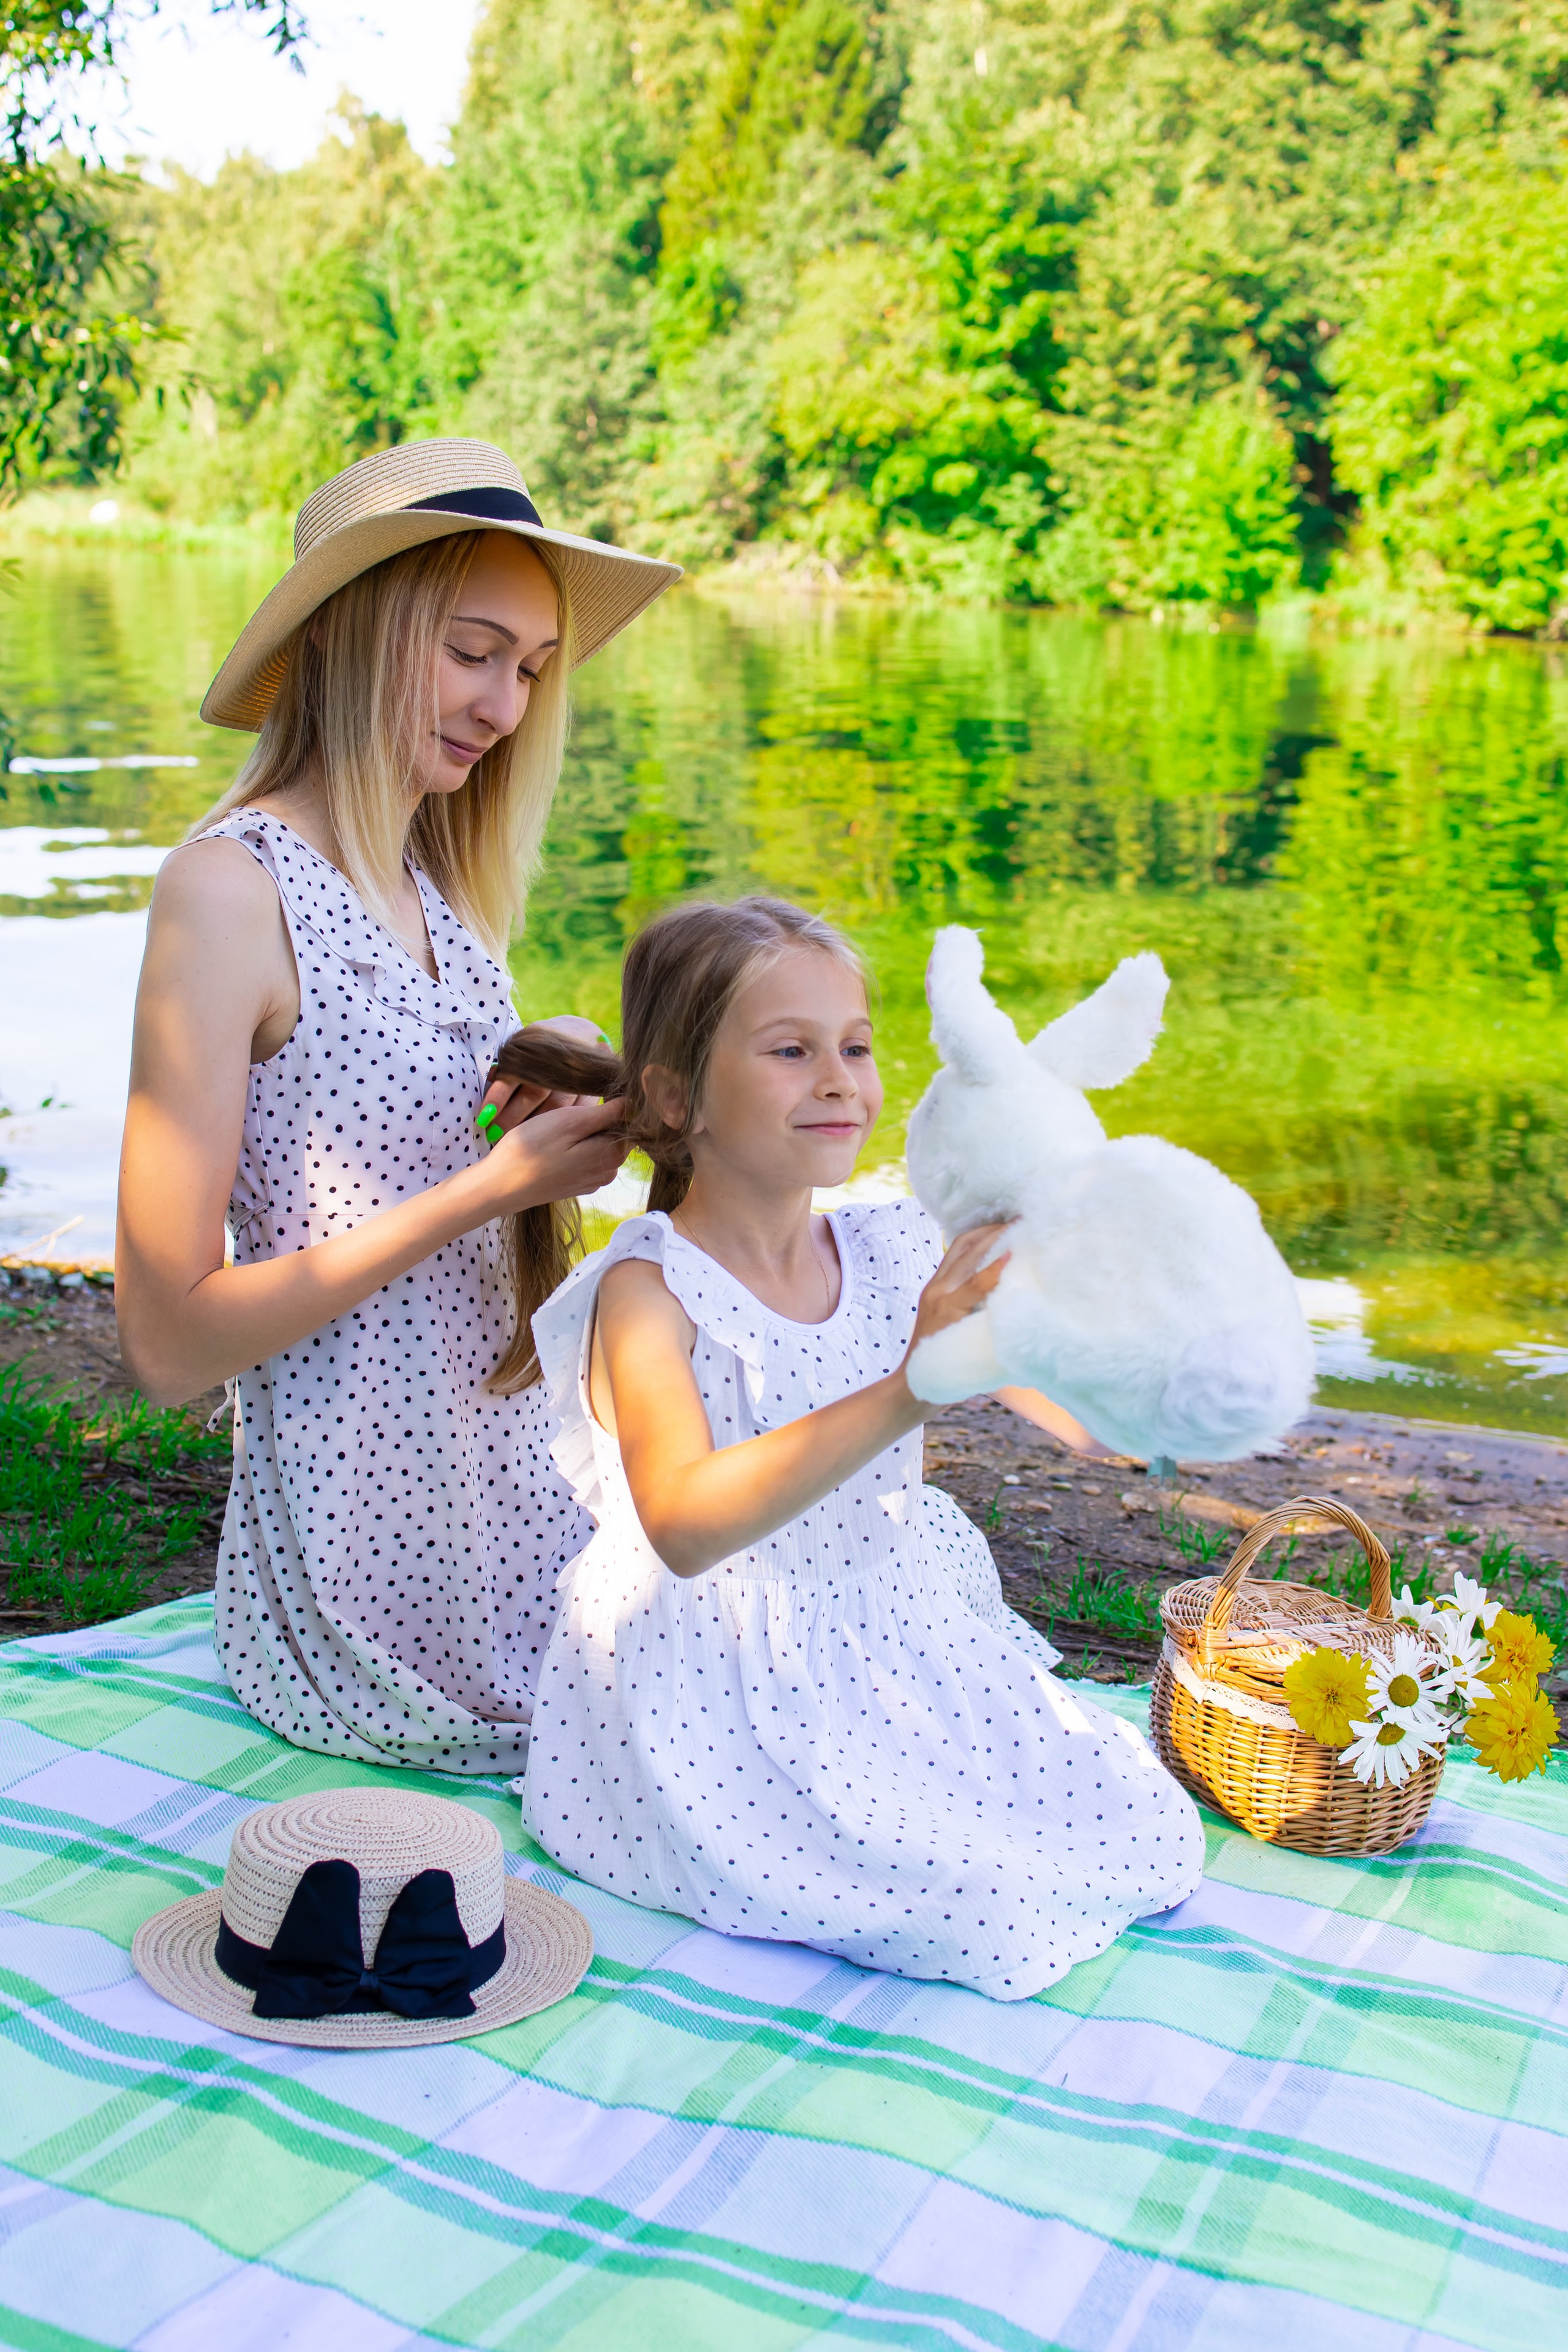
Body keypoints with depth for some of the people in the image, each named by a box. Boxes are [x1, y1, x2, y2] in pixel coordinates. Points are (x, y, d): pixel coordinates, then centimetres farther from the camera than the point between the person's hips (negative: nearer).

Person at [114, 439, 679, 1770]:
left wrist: (548, 1124, -8)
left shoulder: (431, 884, 7)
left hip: (512, 1472, 8)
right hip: (371, 1524, -8)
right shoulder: (230, 888, -18)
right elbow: (170, 1339, -20)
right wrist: (491, 1182, -22)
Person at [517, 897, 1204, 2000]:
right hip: (719, 1692, -6)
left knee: (1142, 1831, 1)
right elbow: (686, 1524, -34)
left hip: (901, 1649, 6)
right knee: (973, 1896, -17)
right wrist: (910, 1390, -41)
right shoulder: (649, 1288, -17)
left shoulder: (900, 1255, -1)